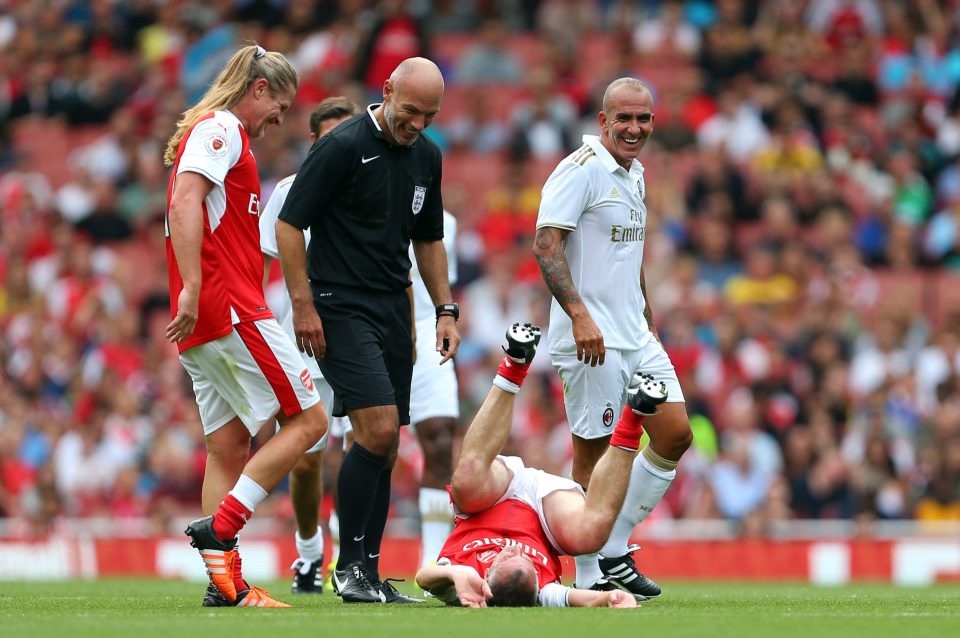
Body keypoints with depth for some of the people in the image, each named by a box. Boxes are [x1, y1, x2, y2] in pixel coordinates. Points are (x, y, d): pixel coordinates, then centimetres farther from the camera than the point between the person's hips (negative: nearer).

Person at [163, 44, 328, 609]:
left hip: (203, 326, 10)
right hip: (231, 309, -10)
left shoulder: (221, 134, 24)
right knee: (307, 419, -7)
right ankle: (221, 526, -14)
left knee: (229, 446, 5)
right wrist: (191, 287, -27)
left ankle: (225, 581, 1)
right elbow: (184, 201, -20)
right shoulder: (220, 129, -6)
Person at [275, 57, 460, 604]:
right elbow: (290, 224, -10)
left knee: (384, 448, 5)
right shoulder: (343, 146, -12)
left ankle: (369, 575, 11)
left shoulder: (426, 156, 10)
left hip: (394, 309, 7)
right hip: (340, 307, -7)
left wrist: (446, 309, 15)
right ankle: (349, 565, -9)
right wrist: (303, 306, -13)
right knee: (379, 430, -18)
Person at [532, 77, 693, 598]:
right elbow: (546, 246, -19)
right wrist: (580, 316, -28)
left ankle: (615, 553, 14)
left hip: (636, 338, 9)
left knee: (675, 436, 5)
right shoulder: (581, 170, -12)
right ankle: (590, 576, 2)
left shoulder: (634, 175, 16)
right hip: (592, 340, -9)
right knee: (594, 454, -5)